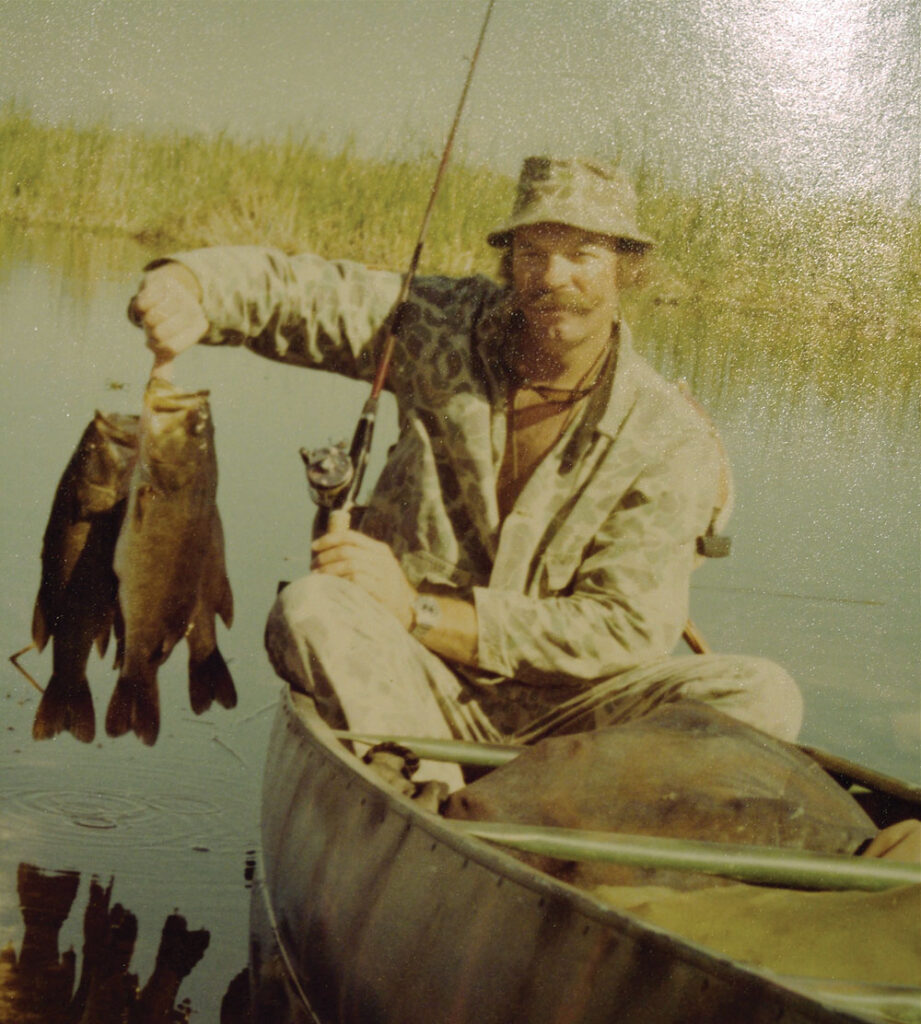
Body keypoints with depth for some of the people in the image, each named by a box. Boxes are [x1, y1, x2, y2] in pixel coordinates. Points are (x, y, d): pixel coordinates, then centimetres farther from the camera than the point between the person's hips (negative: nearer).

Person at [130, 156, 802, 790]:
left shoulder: (672, 440, -8)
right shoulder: (445, 328, 0)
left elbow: (625, 628, -13)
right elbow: (286, 288, 1)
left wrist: (422, 611, -20)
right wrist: (188, 285, -25)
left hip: (564, 704, -1)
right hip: (416, 681, 1)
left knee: (763, 695, -25)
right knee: (314, 608, -32)